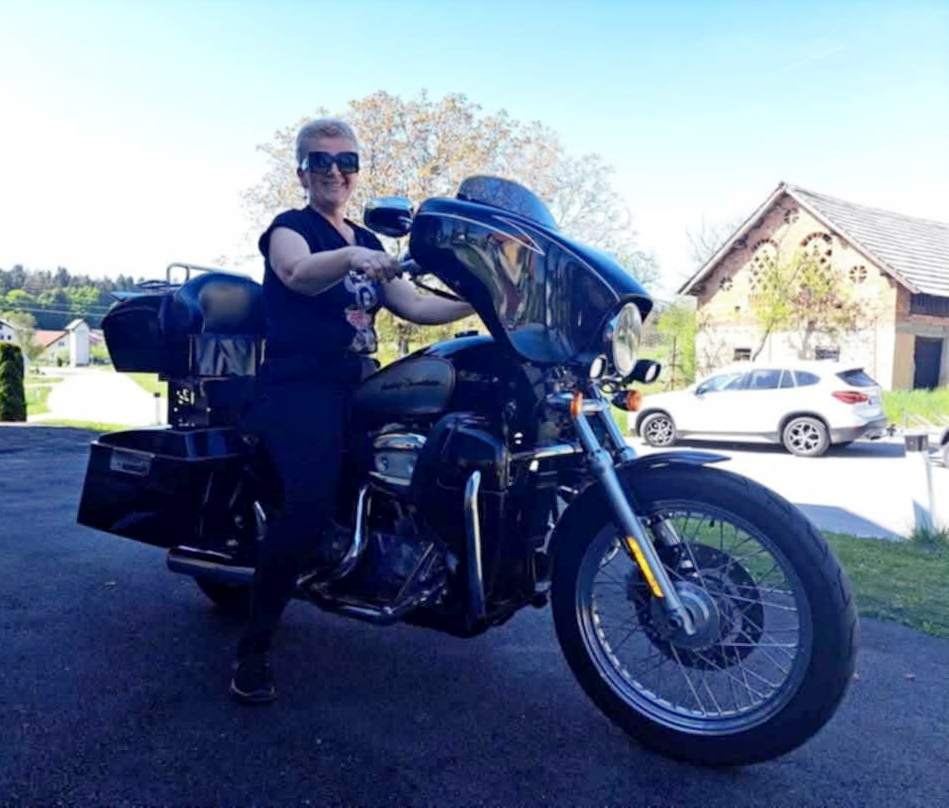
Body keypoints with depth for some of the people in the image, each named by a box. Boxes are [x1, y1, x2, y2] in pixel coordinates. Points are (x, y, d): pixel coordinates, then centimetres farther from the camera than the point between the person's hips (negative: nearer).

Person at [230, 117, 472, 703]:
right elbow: (299, 273, -22)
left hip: (355, 386, 7)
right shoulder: (289, 227, 3)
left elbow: (415, 305, 11)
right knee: (312, 500, -28)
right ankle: (254, 647, -16)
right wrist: (351, 257, -42)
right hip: (298, 386, -7)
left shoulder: (370, 244, 22)